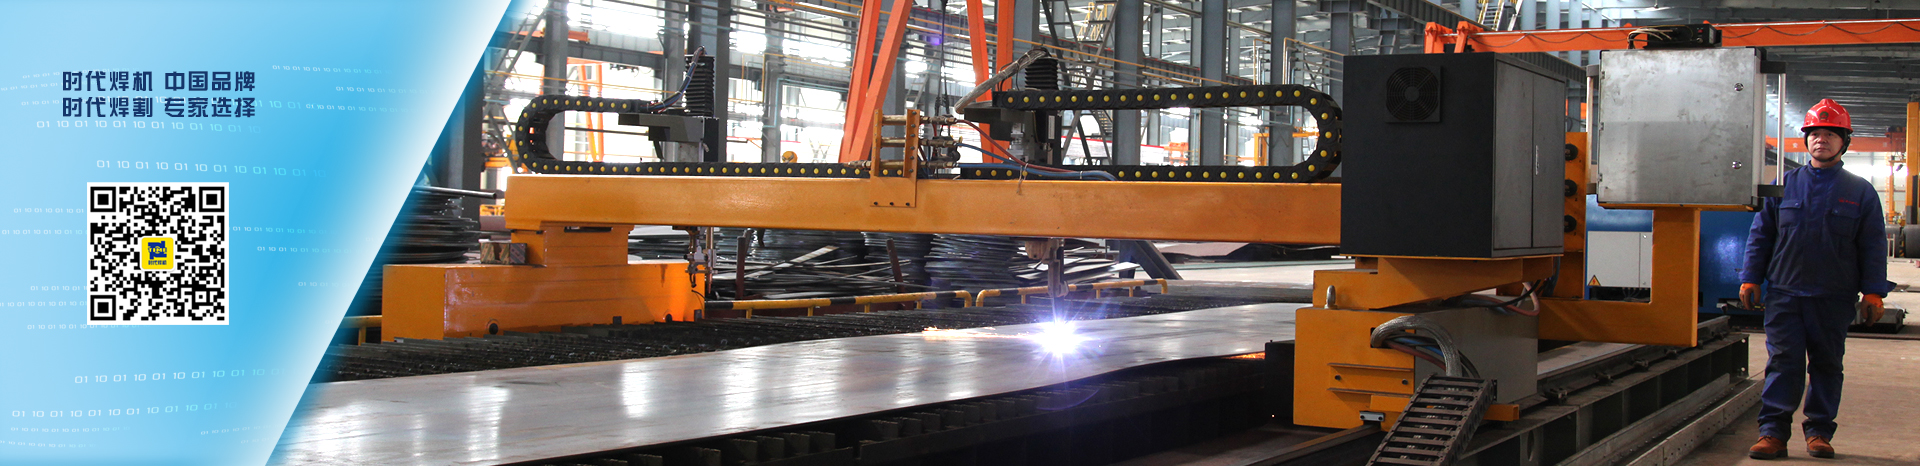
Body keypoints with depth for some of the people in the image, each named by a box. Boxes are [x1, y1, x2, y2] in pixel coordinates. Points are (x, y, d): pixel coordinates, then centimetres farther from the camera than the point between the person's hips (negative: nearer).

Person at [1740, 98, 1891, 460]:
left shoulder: (1860, 192, 7)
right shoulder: (1784, 185, 8)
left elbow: (1873, 246, 6)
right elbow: (1760, 235, 11)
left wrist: (1873, 293, 0)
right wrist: (1751, 278, 5)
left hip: (1835, 298, 0)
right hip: (1785, 293, 0)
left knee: (1827, 365, 7)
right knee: (1783, 362, -5)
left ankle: (1819, 432, 16)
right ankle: (1773, 432, -5)